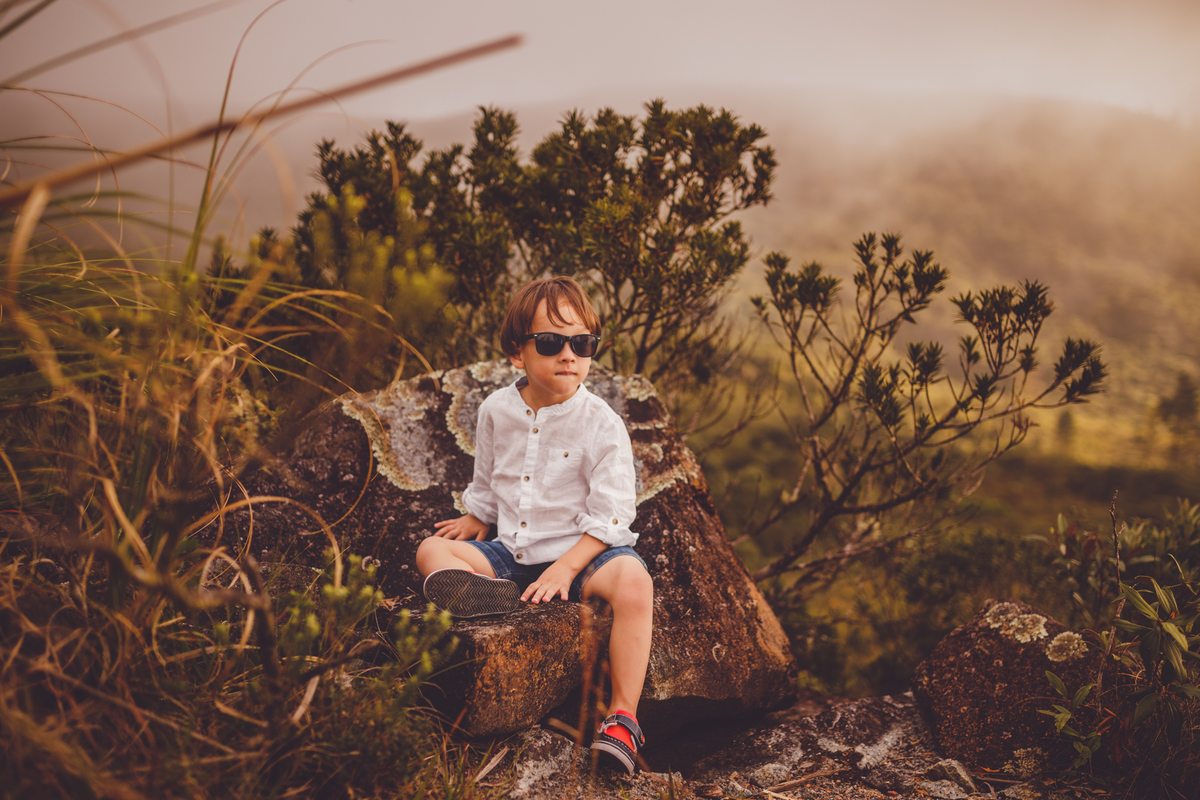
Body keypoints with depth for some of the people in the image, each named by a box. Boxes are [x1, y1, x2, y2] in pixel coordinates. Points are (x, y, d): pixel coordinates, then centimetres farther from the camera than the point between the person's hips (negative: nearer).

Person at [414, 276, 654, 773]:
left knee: (633, 581, -34)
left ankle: (623, 715, -28)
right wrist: (476, 522, 15)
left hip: (582, 550, -5)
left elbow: (608, 516, -14)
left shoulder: (601, 424, -11)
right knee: (433, 549, -6)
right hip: (513, 554, 5)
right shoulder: (496, 412, 2)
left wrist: (565, 568, -23)